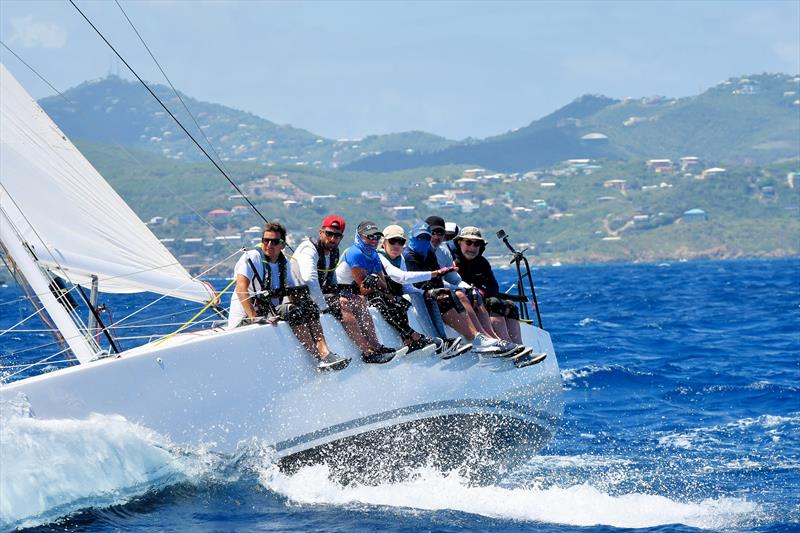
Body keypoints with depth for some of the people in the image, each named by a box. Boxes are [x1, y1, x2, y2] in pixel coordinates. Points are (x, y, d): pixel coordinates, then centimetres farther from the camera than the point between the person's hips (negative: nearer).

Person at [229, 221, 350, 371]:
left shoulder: (283, 263, 11)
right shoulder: (252, 257, -10)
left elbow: (294, 295, 13)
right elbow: (241, 288, -24)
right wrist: (254, 317, -34)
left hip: (270, 315, 8)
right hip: (243, 322, -8)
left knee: (308, 307, -4)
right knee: (291, 311, -26)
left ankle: (324, 351, -20)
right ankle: (322, 358, -30)